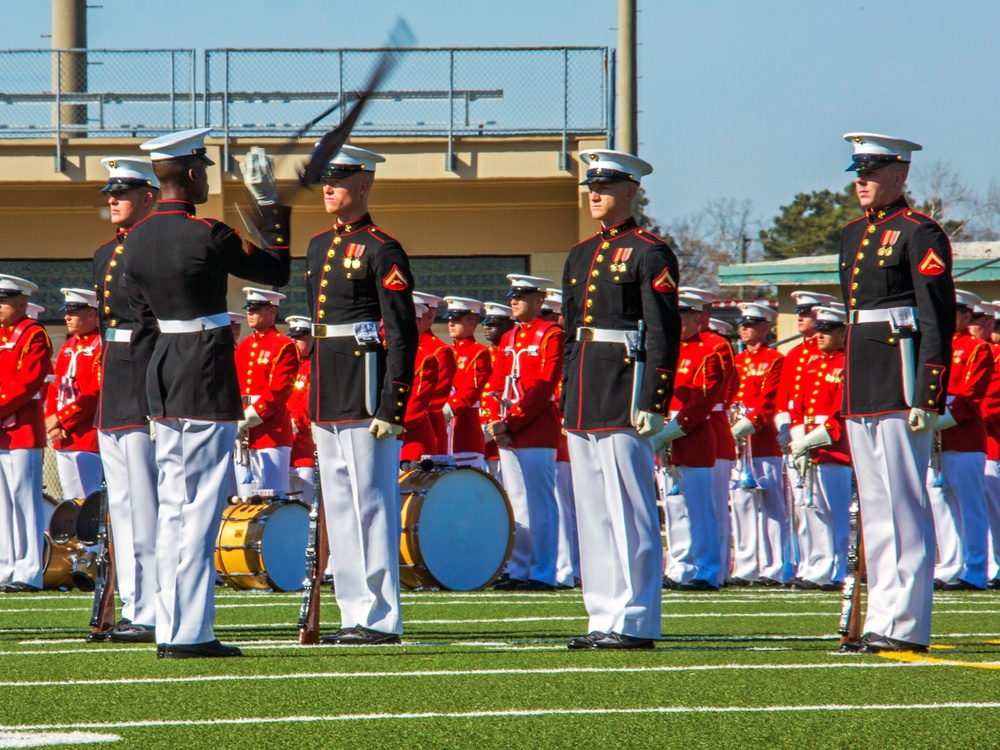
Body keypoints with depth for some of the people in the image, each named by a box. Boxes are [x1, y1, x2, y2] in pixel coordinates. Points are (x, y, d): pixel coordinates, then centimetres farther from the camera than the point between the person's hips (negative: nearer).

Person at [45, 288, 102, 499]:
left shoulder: (101, 346, -7)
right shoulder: (67, 348, 17)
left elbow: (96, 392, -15)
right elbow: (55, 388, 16)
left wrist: (61, 419, -13)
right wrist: (52, 424, -1)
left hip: (87, 439, -8)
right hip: (63, 440, 8)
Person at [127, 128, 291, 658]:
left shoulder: (135, 240, 7)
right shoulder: (208, 237, -15)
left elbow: (141, 321, 13)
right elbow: (277, 273, -1)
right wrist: (271, 212, 9)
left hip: (160, 377, 7)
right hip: (207, 376, -7)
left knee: (172, 506, 11)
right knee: (201, 505, -5)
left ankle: (170, 630, 13)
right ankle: (191, 634, -6)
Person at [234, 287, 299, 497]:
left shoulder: (284, 347, -3)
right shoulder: (242, 347, 18)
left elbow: (278, 393, -12)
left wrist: (247, 419, -16)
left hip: (272, 434, -7)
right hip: (243, 437, 7)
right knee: (246, 499, 4)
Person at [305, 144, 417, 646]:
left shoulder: (382, 251, -9)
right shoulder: (320, 247, 16)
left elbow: (402, 336, -13)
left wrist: (392, 407, -18)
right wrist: (313, 403, 20)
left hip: (365, 392, -9)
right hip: (328, 398, 9)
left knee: (369, 504, -7)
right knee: (339, 505, 10)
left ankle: (381, 618, -4)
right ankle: (356, 613, 15)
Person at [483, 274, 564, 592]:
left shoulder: (551, 336, -6)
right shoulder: (510, 338, 18)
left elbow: (544, 388, -14)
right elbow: (496, 384, 15)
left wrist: (511, 423, -15)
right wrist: (496, 422, -2)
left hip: (537, 434, -8)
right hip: (508, 435, 8)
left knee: (540, 506, -5)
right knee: (516, 505, 9)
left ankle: (543, 574, -4)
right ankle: (517, 570, 12)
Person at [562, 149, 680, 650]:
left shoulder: (650, 254, -6)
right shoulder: (580, 257, 17)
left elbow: (664, 334, -10)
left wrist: (653, 402, -16)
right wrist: (567, 402, 18)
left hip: (624, 392, -8)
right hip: (584, 402, 8)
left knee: (629, 514, -7)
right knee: (591, 515, 9)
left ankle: (636, 622, -5)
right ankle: (605, 619, 13)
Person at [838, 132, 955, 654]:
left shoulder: (919, 234, -8)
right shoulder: (853, 236, 18)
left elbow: (938, 320, -13)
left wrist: (927, 396, -19)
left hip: (900, 385, -9)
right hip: (861, 391, 9)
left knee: (903, 508, -7)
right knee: (875, 509, 11)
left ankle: (907, 626, -6)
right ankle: (881, 621, 15)